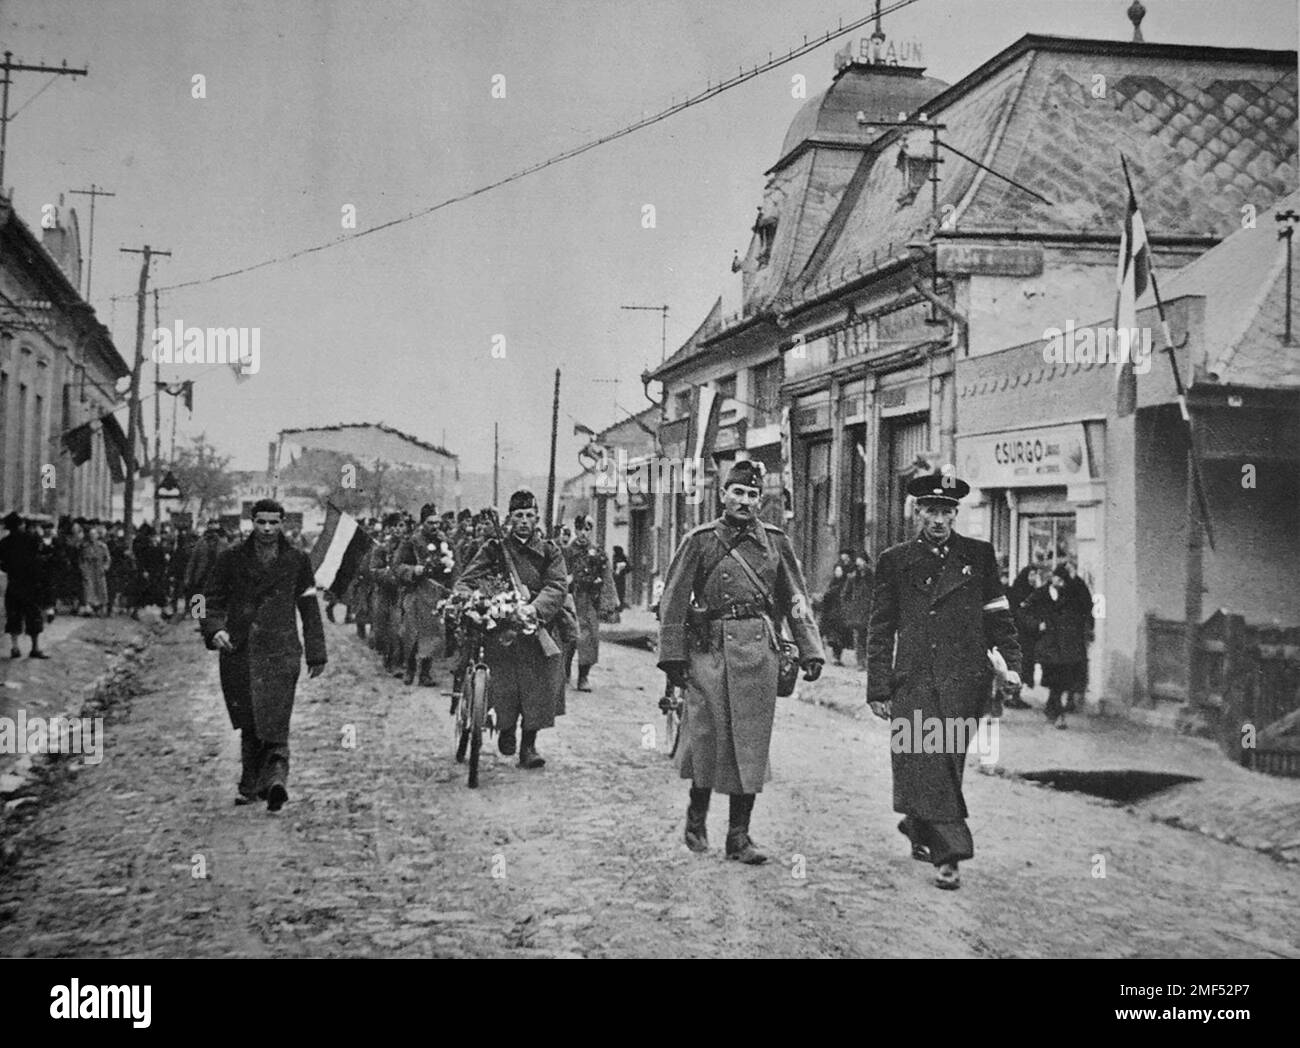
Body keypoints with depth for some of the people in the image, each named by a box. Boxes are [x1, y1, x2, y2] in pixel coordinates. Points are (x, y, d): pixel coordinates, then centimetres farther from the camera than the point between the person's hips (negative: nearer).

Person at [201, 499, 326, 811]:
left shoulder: (297, 560, 7)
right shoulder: (232, 559, 7)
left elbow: (310, 609, 12)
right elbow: (213, 600, 10)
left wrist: (316, 654, 11)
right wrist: (214, 629, -11)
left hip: (280, 653, -2)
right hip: (238, 653, 2)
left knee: (274, 724, -15)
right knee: (249, 726, 8)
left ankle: (275, 778, -21)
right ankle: (251, 784, 18)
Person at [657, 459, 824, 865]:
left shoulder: (775, 541, 10)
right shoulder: (700, 541, 2)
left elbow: (797, 600, 11)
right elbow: (673, 602, 0)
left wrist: (811, 652, 3)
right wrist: (673, 657, -6)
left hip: (760, 652, 3)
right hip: (711, 649, -2)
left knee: (750, 744, 3)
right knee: (708, 735, 0)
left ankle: (739, 835, 11)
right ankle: (697, 816, 23)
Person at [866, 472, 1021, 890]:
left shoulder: (978, 555, 9)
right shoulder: (895, 561, 7)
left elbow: (998, 616, 11)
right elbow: (880, 630, 8)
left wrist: (1011, 663, -3)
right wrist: (878, 689, 4)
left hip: (964, 679, 1)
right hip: (914, 679, -1)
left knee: (946, 763, 5)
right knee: (926, 766, -8)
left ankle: (919, 828, 29)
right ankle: (949, 854, -5)